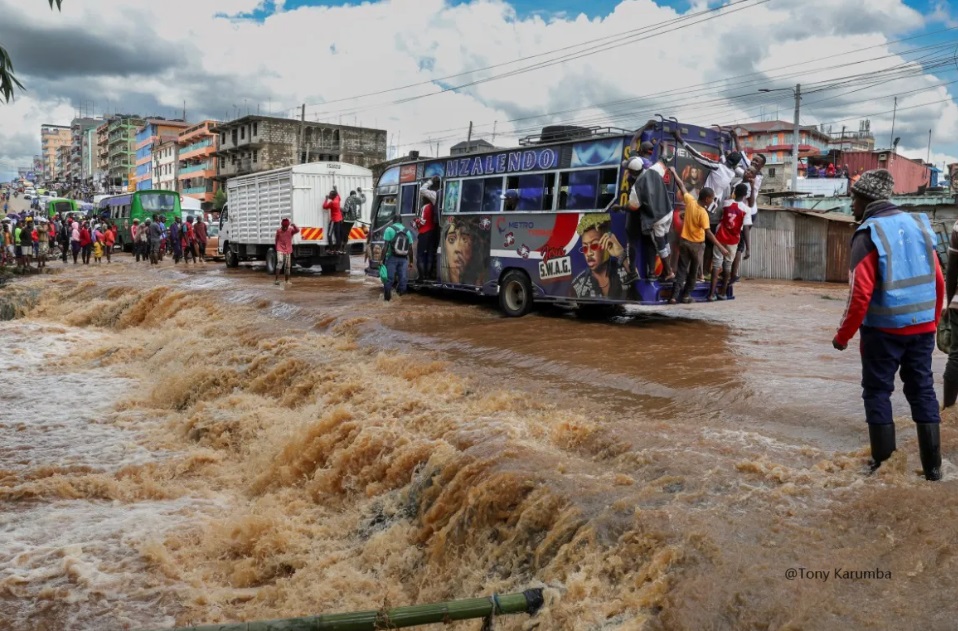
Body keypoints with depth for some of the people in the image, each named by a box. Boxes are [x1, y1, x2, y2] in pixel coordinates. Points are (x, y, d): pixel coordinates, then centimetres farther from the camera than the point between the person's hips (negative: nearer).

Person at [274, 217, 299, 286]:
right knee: (280, 262, -23)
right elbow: (276, 240, 11)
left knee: (287, 266, 7)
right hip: (280, 250, -2)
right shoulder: (278, 231, -2)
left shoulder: (291, 230, -4)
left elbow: (297, 231, -25)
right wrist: (276, 247, 14)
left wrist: (294, 226, -43)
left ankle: (287, 280, 21)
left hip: (288, 251, 2)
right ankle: (276, 279, -24)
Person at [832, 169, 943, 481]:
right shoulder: (919, 224, 7)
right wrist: (932, 323, 20)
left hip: (884, 329, -6)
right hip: (922, 327, 6)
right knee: (922, 391, 12)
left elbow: (861, 294, -17)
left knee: (877, 391, 7)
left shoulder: (869, 234, -12)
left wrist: (843, 335, -7)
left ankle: (883, 463, 11)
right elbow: (938, 282, 9)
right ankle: (933, 466, 16)